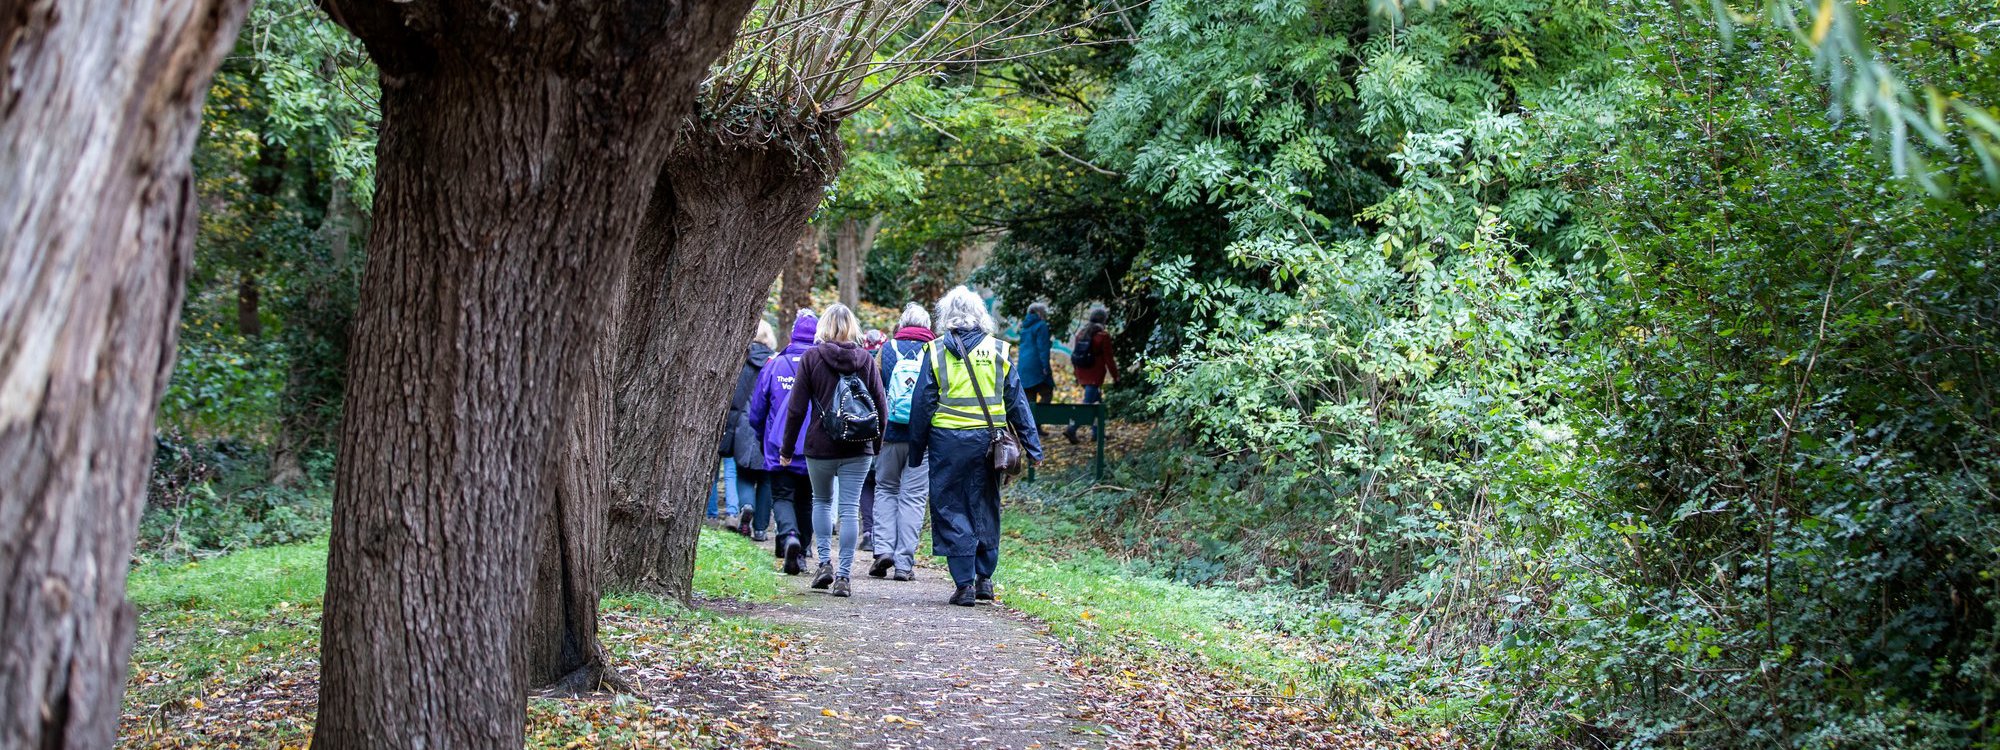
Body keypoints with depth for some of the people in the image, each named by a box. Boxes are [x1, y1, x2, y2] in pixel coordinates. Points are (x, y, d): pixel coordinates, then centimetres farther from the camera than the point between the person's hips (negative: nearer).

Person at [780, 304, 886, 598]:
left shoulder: (811, 357, -3)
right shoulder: (866, 359, 3)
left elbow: (797, 408, -3)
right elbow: (880, 405, 4)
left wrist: (788, 449, 4)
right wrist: (876, 442, 16)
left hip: (820, 445, -1)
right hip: (858, 450, 1)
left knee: (821, 500, 20)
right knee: (850, 508, 2)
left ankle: (825, 563, 11)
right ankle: (843, 576, -1)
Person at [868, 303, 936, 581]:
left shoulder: (886, 349, 4)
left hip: (889, 433, 1)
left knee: (885, 489, 16)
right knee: (913, 496, 4)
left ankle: (883, 549, -1)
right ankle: (904, 563, 1)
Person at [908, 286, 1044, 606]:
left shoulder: (936, 352, 0)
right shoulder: (998, 350, 5)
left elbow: (923, 403, 0)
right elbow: (1017, 402, 7)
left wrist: (916, 451, 7)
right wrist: (1033, 447, 11)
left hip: (948, 440, -2)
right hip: (987, 439, 2)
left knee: (951, 510, 4)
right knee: (985, 508, 15)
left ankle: (964, 584, 1)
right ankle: (984, 578, 17)